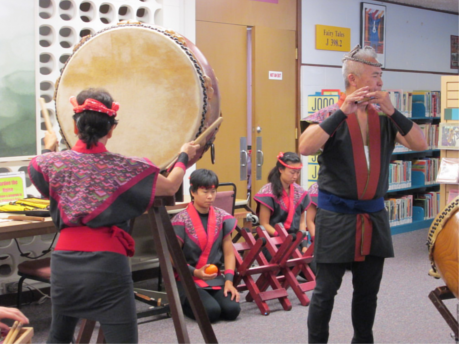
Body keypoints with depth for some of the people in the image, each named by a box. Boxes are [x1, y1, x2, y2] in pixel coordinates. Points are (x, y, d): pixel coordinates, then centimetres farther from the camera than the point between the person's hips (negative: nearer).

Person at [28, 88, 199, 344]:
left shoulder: (55, 162, 1)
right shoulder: (125, 167, -4)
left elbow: (38, 169, 26)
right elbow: (171, 187, 11)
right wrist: (184, 156, 28)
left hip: (64, 262, 4)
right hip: (107, 265, -3)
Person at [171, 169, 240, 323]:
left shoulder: (221, 218, 3)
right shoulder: (181, 220, -10)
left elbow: (229, 253, 5)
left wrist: (229, 281, -7)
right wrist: (195, 272, -21)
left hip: (215, 278, 4)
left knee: (232, 310, -20)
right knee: (211, 311, -26)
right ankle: (182, 303, 6)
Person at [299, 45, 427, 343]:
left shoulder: (385, 119, 5)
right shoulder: (329, 116, -7)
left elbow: (420, 145, -4)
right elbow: (306, 148, -24)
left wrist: (393, 112, -14)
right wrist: (343, 112, -24)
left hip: (374, 215, 5)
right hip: (336, 216, -4)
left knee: (368, 290, 14)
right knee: (326, 290, 2)